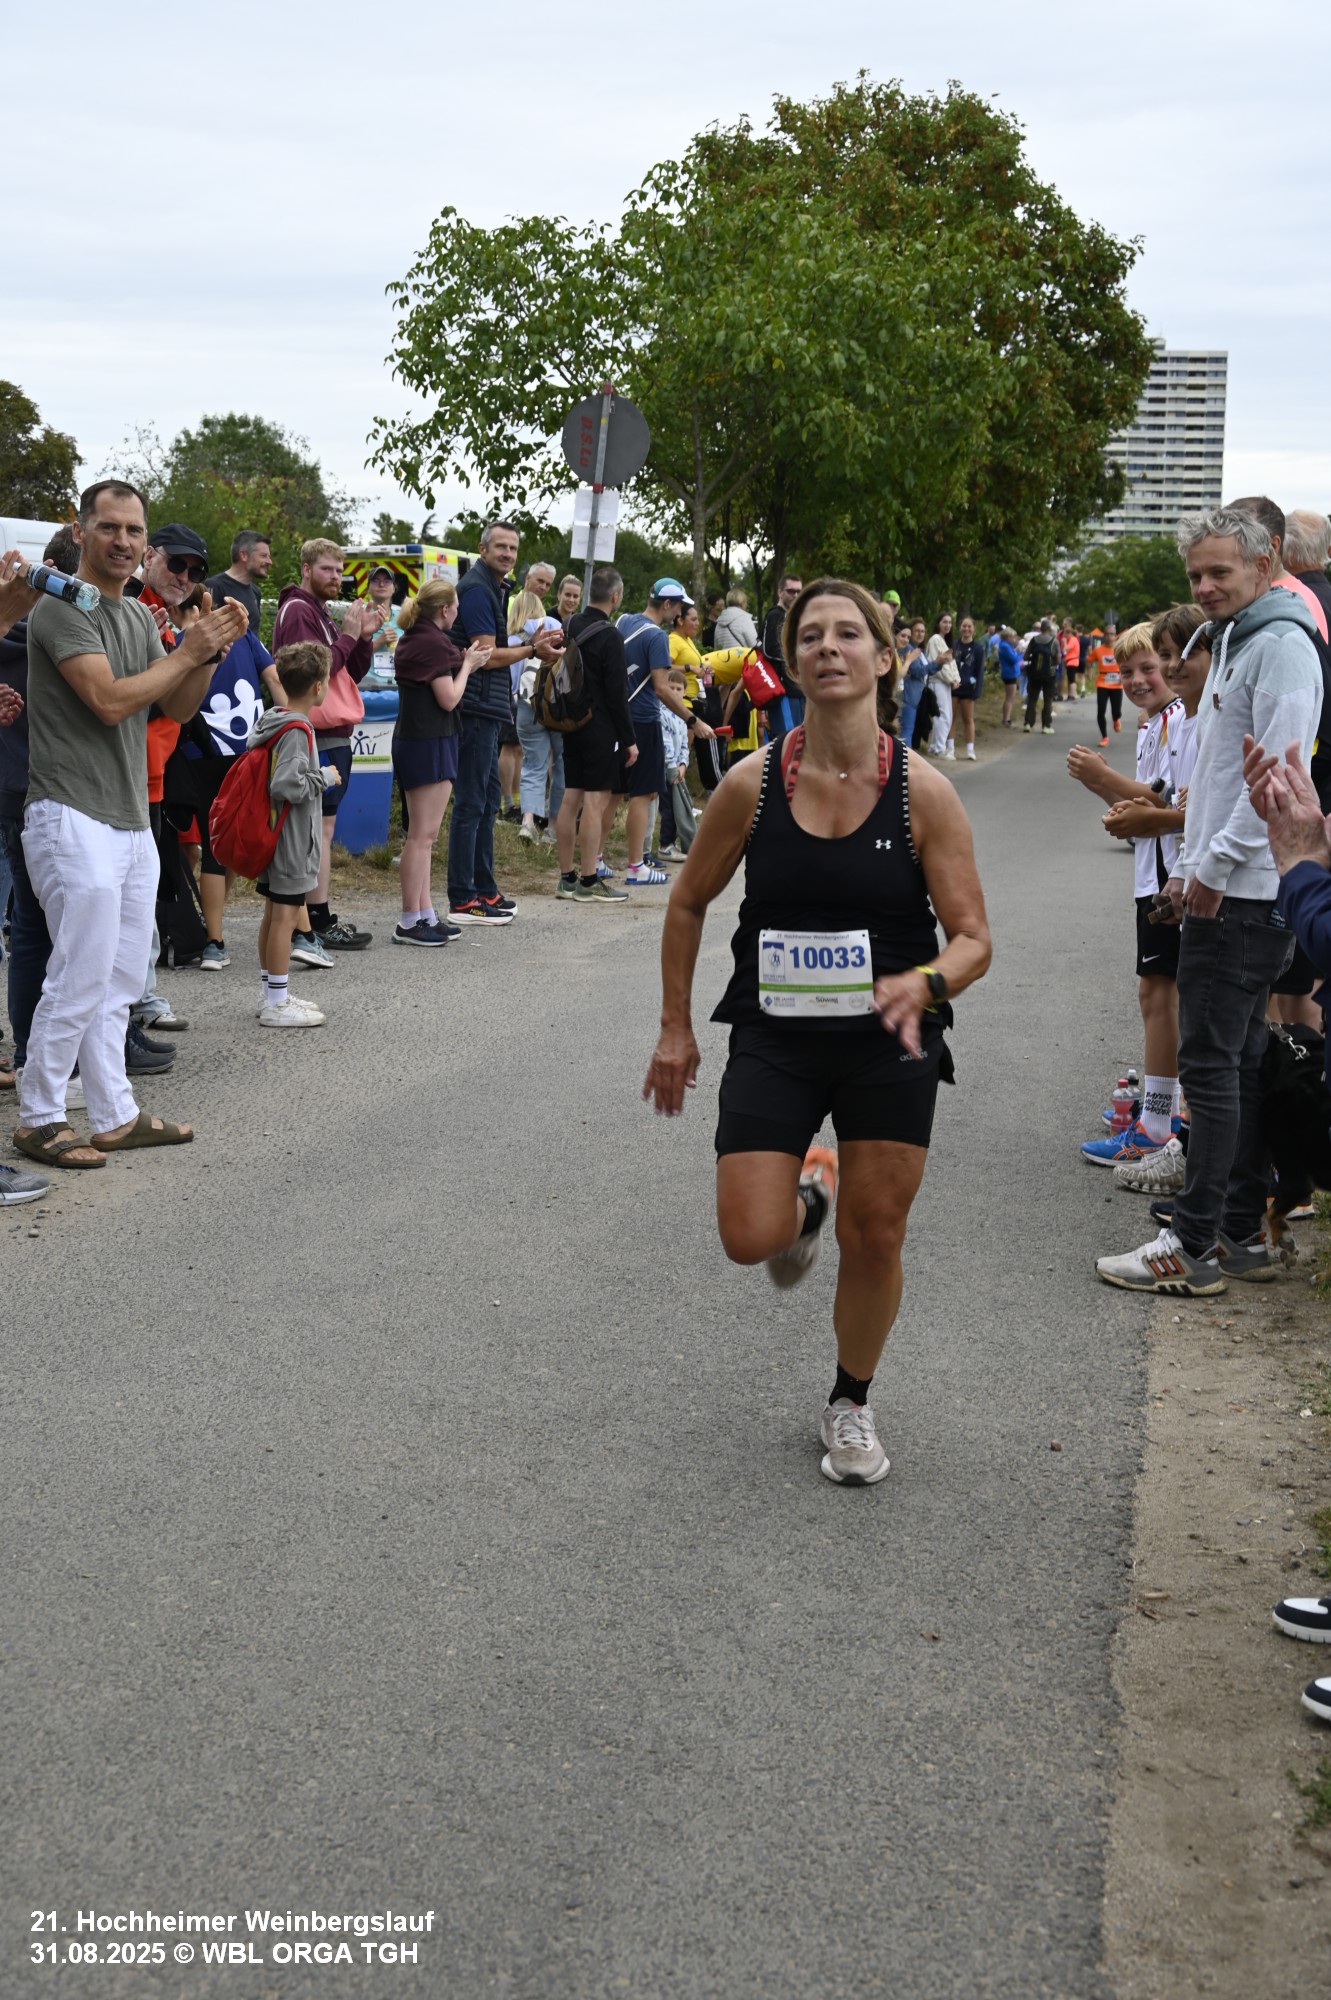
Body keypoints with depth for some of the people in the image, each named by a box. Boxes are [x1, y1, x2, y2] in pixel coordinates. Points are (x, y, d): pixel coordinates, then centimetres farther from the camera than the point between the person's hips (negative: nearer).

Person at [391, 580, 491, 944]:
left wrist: (465, 664, 14)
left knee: (422, 834, 14)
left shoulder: (412, 639, 14)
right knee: (422, 835, -8)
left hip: (412, 740, 11)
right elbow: (448, 698, -16)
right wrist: (467, 665, -2)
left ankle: (425, 915, 19)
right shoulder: (433, 643, -16)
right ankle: (410, 922, -7)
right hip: (430, 744, -11)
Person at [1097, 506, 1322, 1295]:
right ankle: (1244, 1234, 20)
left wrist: (1216, 867, -19)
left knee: (1211, 1062, -8)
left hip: (1244, 896, -11)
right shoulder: (1233, 642, 20)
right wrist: (1192, 865, 18)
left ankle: (1197, 1246, -3)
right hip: (1228, 891, 11)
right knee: (1242, 1061, 13)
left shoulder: (1281, 645, -13)